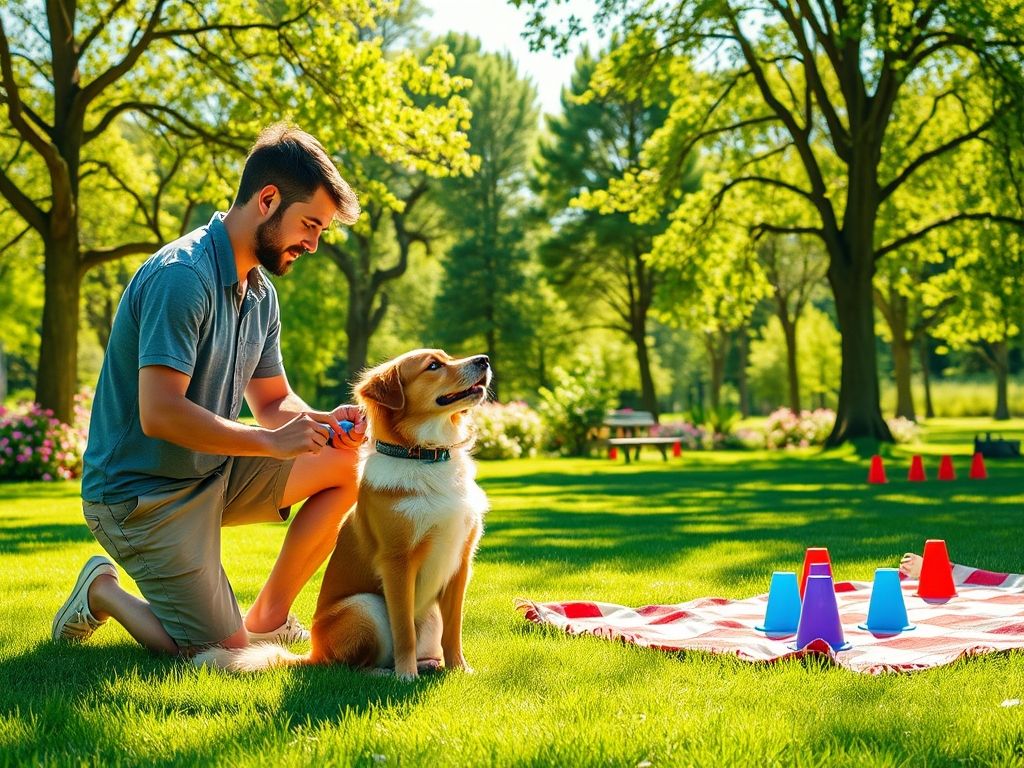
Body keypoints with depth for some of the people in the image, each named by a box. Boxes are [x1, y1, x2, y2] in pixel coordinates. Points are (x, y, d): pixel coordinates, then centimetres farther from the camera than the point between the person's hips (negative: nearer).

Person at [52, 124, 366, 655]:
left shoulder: (259, 291, 7)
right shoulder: (181, 277, -23)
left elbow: (273, 400, 12)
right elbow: (160, 414, -30)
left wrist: (323, 423, -10)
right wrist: (273, 441, -26)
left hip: (212, 473, 9)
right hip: (141, 493, -9)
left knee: (349, 461, -1)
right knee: (226, 652, -11)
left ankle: (268, 616, 9)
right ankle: (102, 592, 13)